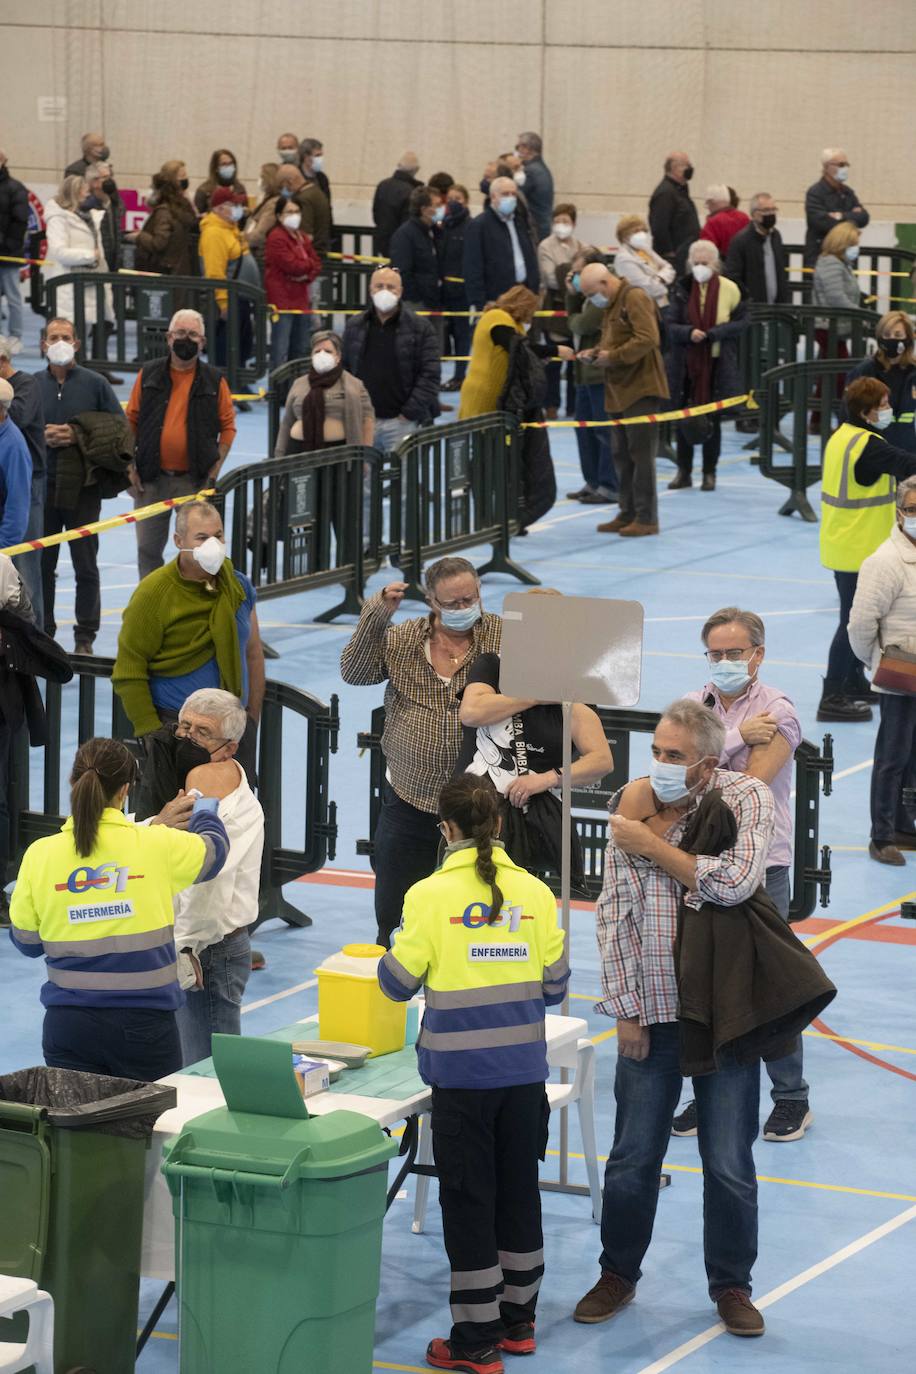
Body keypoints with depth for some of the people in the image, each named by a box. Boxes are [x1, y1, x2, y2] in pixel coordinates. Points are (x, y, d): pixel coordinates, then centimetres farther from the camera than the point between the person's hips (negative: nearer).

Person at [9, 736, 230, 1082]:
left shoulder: (39, 855, -5)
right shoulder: (158, 845, -8)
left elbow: (26, 942, 7)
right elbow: (215, 848, 13)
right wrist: (202, 813, 36)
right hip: (144, 1023, -1)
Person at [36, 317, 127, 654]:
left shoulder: (95, 384, 1)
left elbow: (120, 429, 1)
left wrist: (78, 435, -11)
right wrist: (43, 438, -10)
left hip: (82, 487, -2)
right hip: (41, 486, 2)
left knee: (85, 565, 3)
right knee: (41, 564, 5)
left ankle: (85, 637, 10)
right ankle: (42, 634, 13)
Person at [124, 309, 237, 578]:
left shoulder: (214, 380, 2)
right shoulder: (149, 375, 4)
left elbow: (228, 425, 7)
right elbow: (131, 420, 9)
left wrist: (215, 468, -3)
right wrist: (130, 467, 1)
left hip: (195, 481, -1)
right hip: (151, 479, 1)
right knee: (148, 549, 6)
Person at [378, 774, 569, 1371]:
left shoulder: (431, 896, -11)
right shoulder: (535, 892, -1)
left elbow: (397, 982, -8)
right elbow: (554, 985, 3)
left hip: (461, 1071, -3)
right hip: (525, 1068, 4)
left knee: (468, 1199, 4)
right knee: (520, 1189, 16)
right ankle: (518, 1320, 27)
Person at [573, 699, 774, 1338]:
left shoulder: (747, 798, -8)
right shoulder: (633, 806, -2)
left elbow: (733, 883, -23)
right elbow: (614, 914, 1)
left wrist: (650, 844, -16)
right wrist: (625, 1009, -1)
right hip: (651, 1010, 2)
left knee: (730, 1163, 4)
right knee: (633, 1159, 8)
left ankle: (732, 1285, 20)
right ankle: (619, 1274, 25)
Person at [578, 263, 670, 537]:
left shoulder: (634, 299, -13)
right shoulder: (611, 304, 17)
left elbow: (647, 339, -23)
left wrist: (613, 356, -18)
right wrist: (596, 352, 6)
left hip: (640, 389, -10)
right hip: (620, 391, 10)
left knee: (641, 454, -6)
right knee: (622, 455, 11)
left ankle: (646, 518, -3)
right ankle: (627, 514, 17)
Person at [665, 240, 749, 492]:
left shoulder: (729, 289, -5)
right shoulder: (682, 289, 0)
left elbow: (742, 322, 0)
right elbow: (671, 326, -1)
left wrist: (715, 332, -15)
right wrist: (689, 333, -21)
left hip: (717, 366, -2)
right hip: (686, 365, 2)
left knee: (712, 421, 5)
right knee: (683, 419, 6)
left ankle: (709, 473, 16)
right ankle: (684, 471, 18)